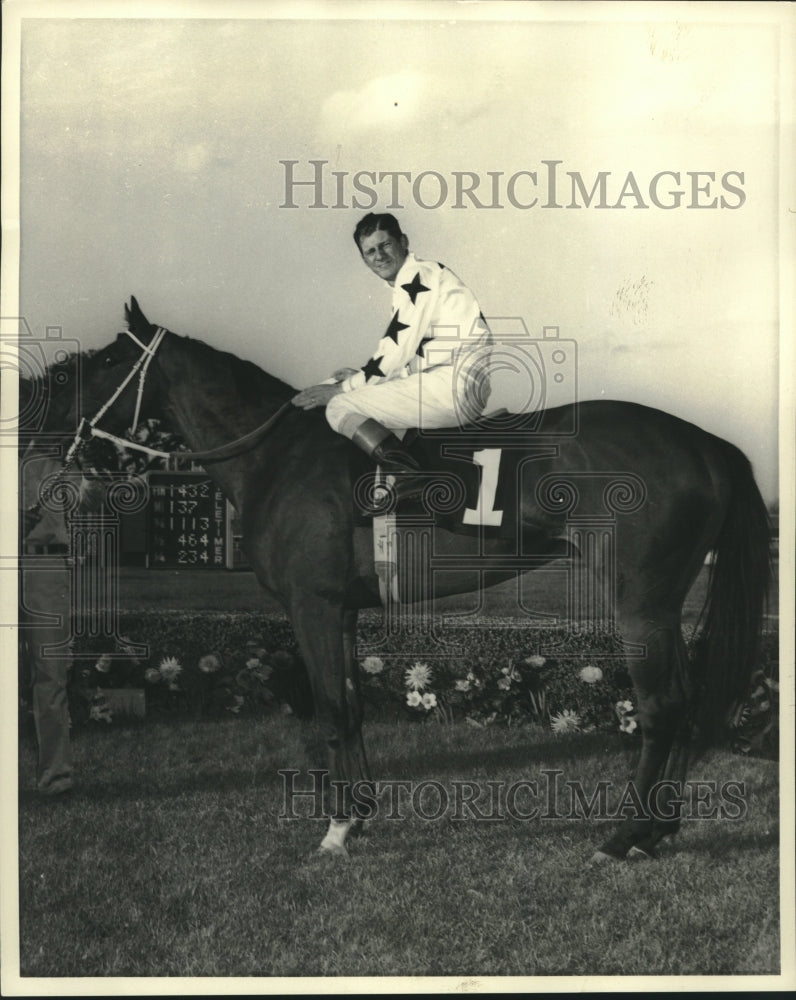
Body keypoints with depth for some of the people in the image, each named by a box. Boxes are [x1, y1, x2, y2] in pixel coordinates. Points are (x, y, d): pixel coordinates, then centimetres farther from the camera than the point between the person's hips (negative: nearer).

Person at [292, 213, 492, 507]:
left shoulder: (418, 276, -7)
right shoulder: (407, 285, 23)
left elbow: (395, 355, -11)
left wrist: (341, 388, -2)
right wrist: (359, 376, 21)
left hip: (459, 384, -11)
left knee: (340, 407, -9)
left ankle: (405, 476, -24)